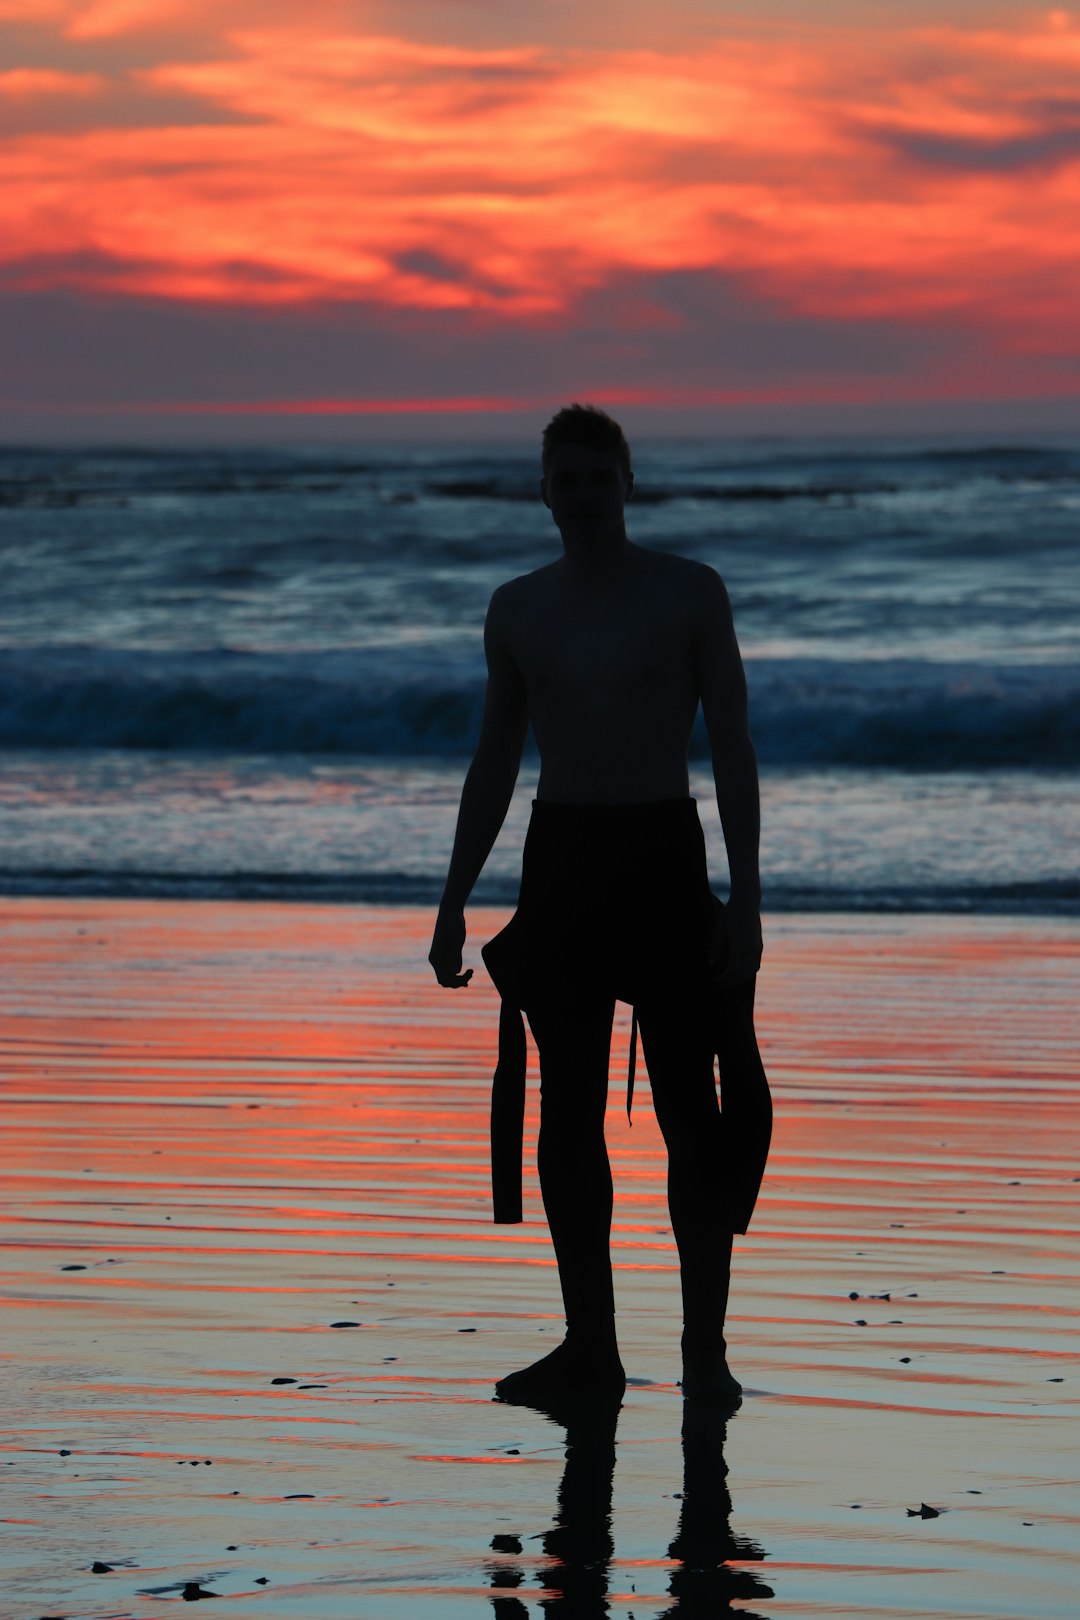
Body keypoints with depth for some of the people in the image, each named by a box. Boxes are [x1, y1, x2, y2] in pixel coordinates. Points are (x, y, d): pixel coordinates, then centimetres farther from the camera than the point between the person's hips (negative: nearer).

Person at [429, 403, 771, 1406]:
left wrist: (745, 894, -9)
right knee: (567, 1107, 3)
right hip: (560, 858, 3)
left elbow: (731, 748, -2)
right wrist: (453, 903, 11)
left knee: (689, 1104, -5)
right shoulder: (519, 611, 10)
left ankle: (705, 1346, -2)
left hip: (663, 853, -3)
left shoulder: (689, 594, 0)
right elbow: (494, 764, 16)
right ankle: (589, 1344, 9)